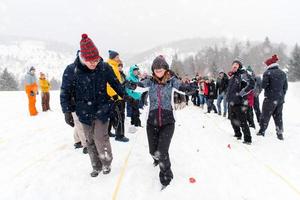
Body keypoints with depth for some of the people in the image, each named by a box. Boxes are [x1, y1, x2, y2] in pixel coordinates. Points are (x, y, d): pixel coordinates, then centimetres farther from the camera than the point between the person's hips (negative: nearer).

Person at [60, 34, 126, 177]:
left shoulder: (104, 67, -11)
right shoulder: (71, 70, -13)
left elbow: (115, 84, 4)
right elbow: (65, 92, -5)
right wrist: (67, 112, -7)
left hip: (102, 109, -1)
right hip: (84, 111, 2)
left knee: (100, 138, -6)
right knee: (90, 141, 11)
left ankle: (106, 163, 22)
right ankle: (96, 166, 31)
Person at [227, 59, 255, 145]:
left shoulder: (243, 74, -11)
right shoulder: (233, 76, 16)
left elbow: (251, 84, -24)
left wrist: (241, 93, -21)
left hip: (240, 103, -9)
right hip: (232, 102, 9)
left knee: (242, 122, -7)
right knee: (233, 120, 20)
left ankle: (248, 139, 2)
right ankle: (237, 135, 37)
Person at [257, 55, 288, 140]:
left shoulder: (268, 73, -12)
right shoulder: (283, 73, 9)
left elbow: (263, 85, -15)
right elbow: (285, 87, 12)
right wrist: (282, 95, 20)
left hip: (270, 98, -6)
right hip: (280, 99, 6)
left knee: (265, 115, 5)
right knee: (278, 116, 12)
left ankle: (262, 131, 11)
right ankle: (280, 133, 15)